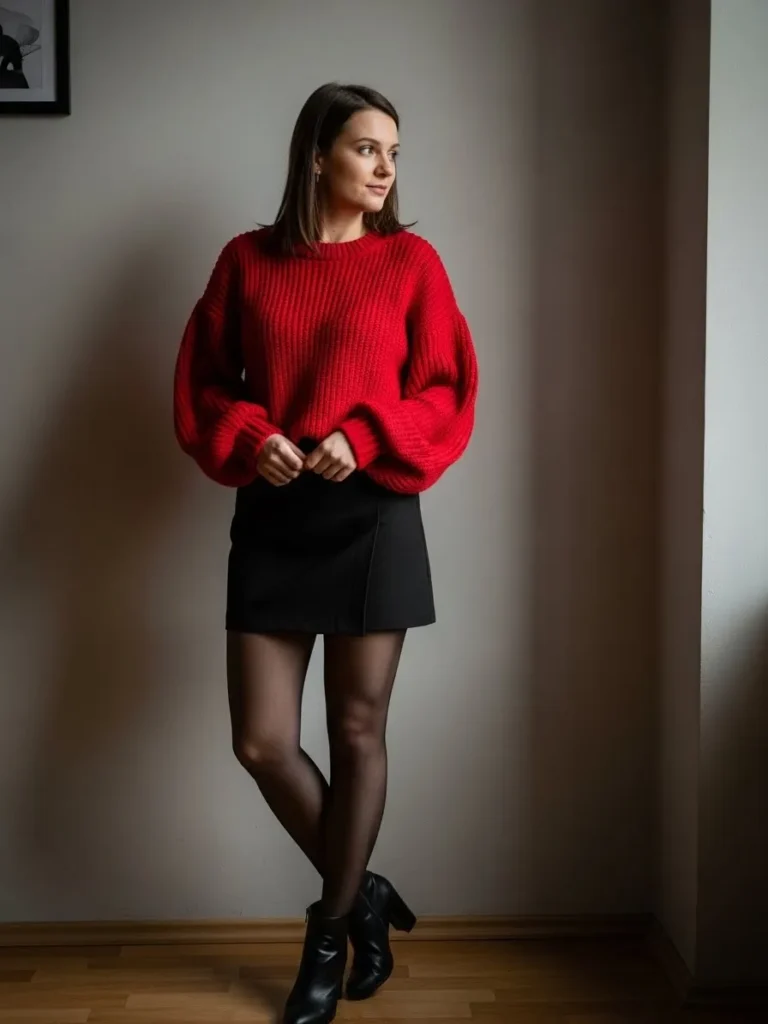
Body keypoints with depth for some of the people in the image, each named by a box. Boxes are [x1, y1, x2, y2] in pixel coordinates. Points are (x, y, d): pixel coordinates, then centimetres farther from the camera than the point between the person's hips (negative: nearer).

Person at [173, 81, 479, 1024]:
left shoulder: (410, 261, 3)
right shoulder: (247, 261, 7)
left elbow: (449, 394, 0)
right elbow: (200, 382, 9)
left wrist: (365, 438, -15)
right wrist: (248, 439, -11)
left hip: (372, 517, -2)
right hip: (270, 519, 2)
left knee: (357, 734, 6)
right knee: (261, 742, 1)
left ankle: (330, 931, 26)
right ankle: (362, 894, 27)